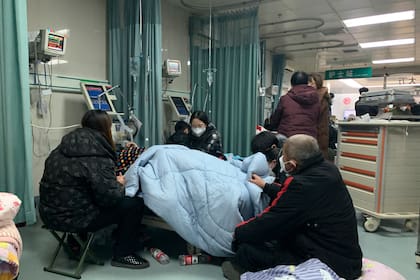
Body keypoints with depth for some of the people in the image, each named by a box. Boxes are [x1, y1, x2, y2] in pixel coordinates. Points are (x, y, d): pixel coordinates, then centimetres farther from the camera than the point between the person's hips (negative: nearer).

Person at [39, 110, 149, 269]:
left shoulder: (63, 148, 5)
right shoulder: (97, 157, -20)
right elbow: (110, 197, -22)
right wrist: (119, 183, -1)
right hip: (72, 218, -9)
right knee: (135, 204, -5)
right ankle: (122, 255, 11)